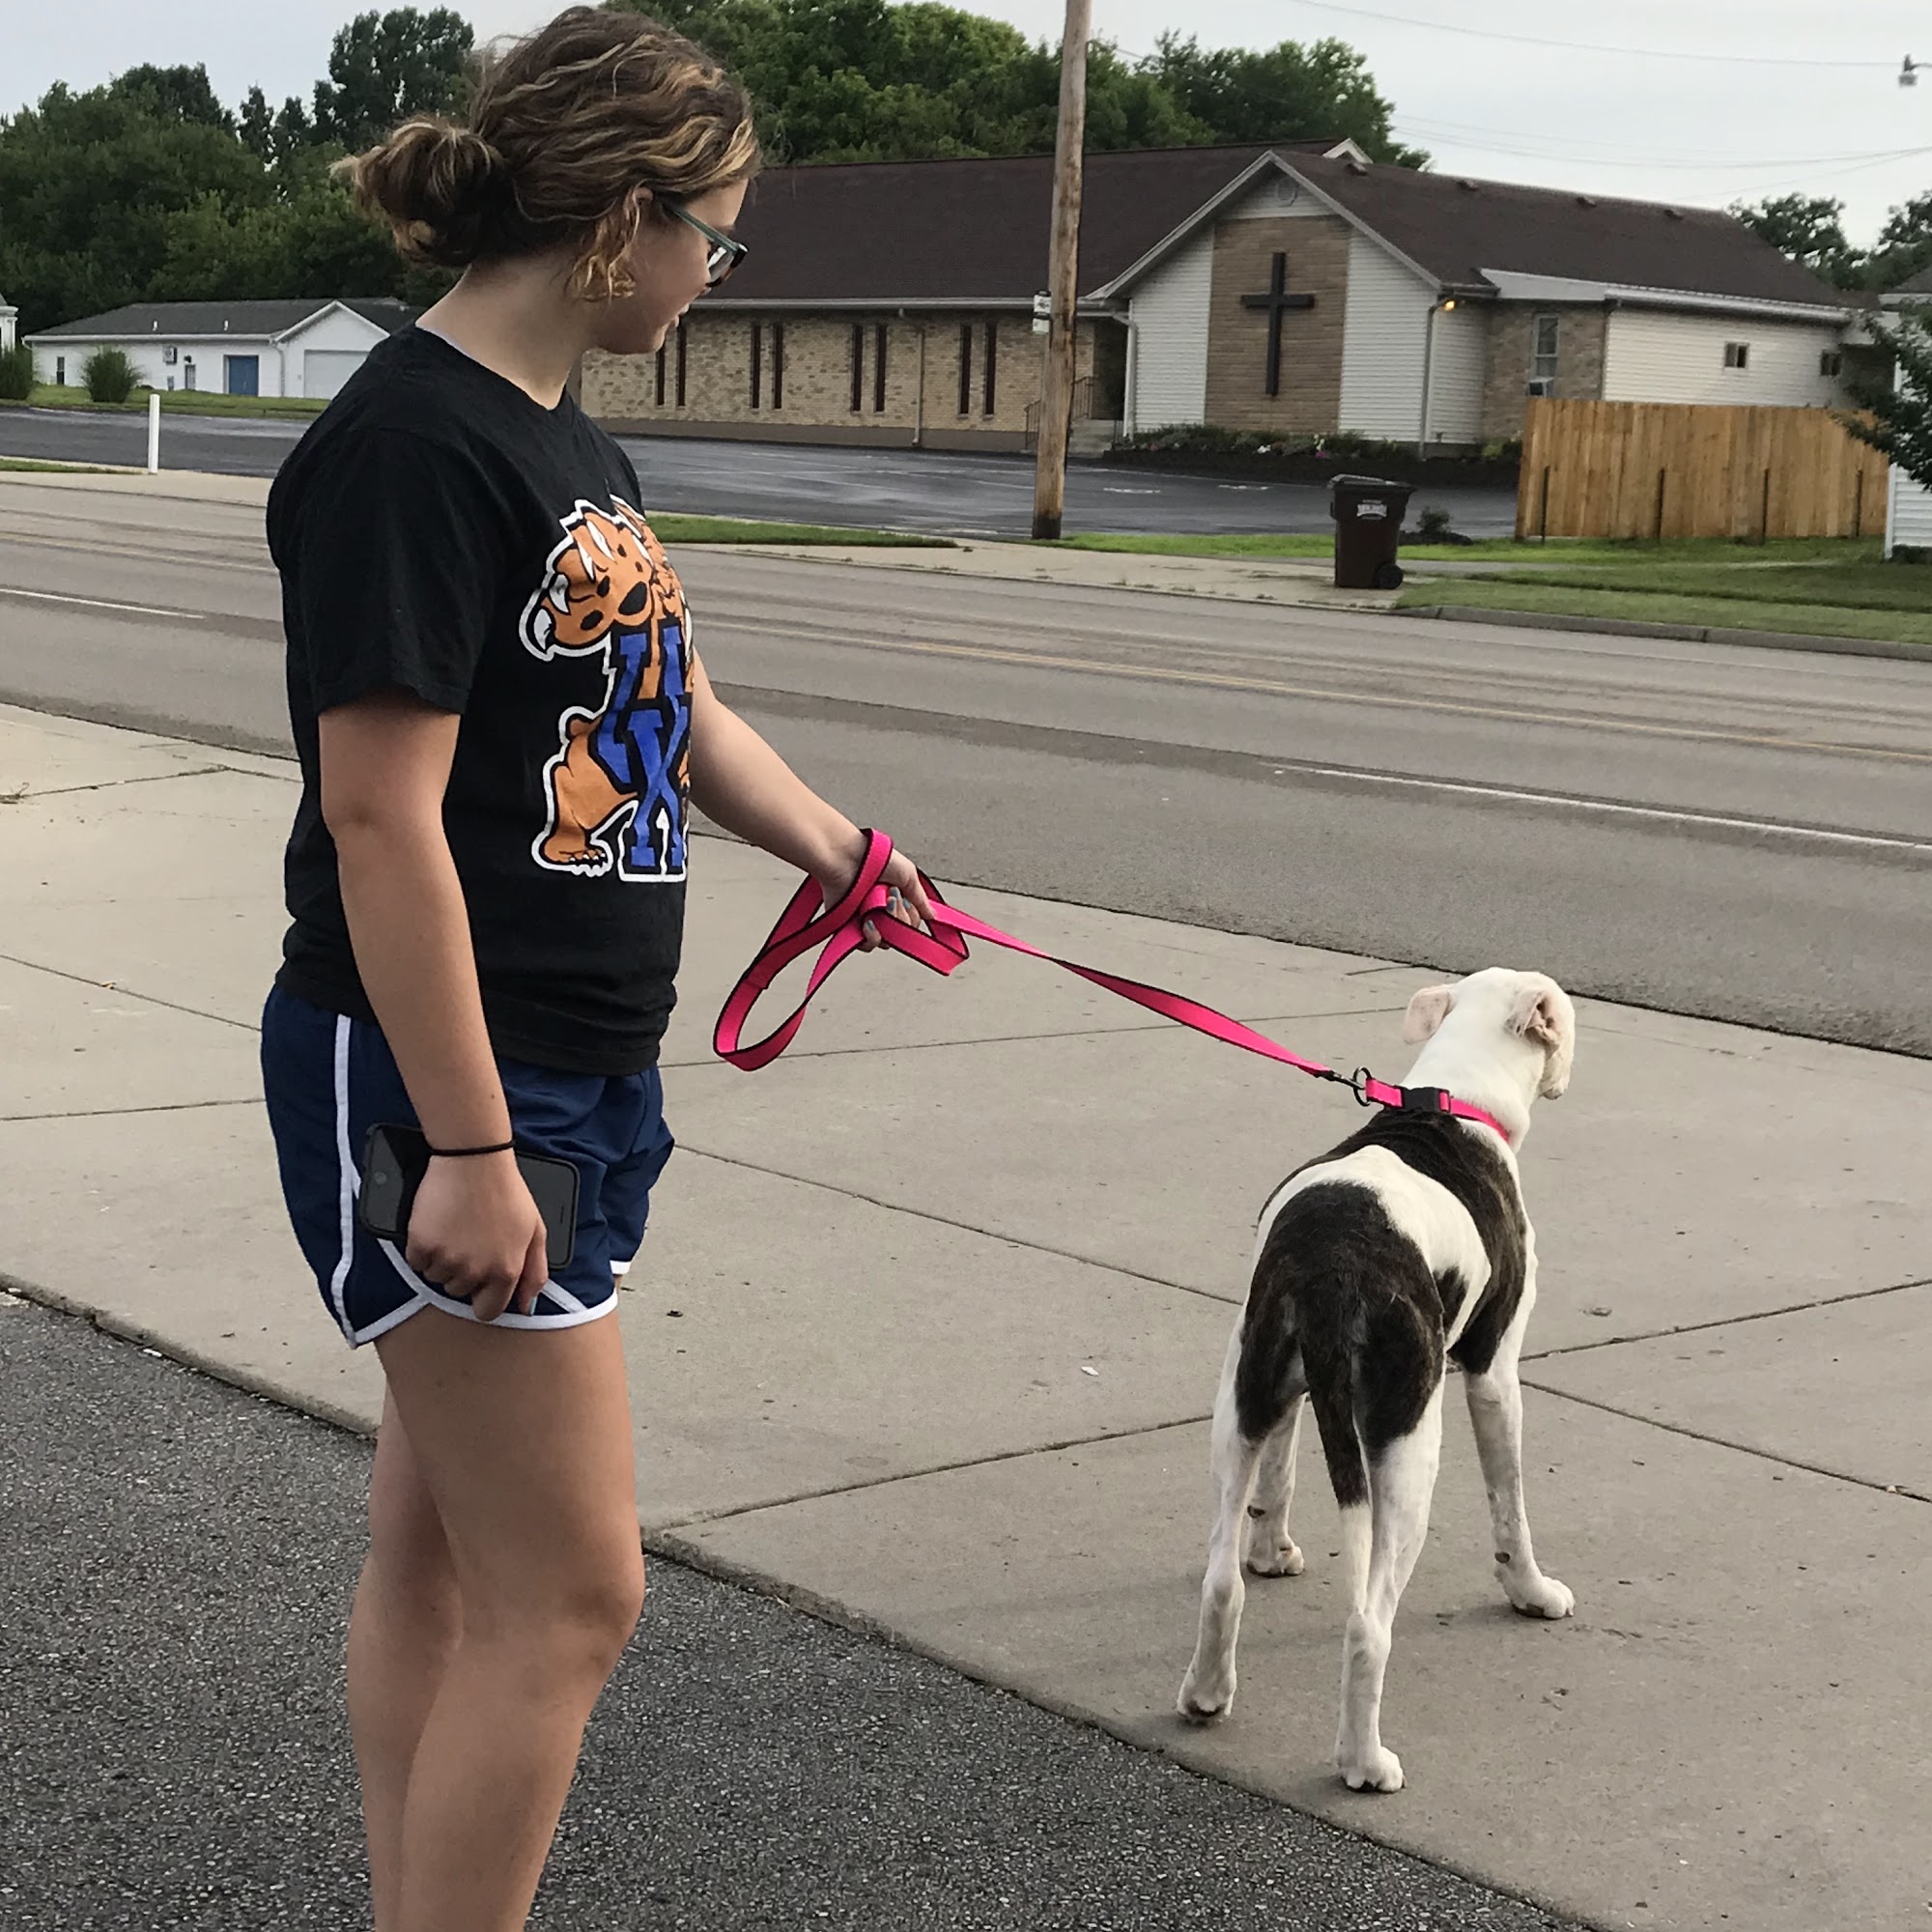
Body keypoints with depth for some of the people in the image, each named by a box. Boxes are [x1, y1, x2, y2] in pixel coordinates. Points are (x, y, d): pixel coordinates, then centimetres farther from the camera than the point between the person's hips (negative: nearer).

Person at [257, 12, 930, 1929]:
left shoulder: (568, 445, 12)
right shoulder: (414, 443, -18)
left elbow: (672, 713, 25)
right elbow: (378, 816, -22)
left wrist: (850, 860, 31)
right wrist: (468, 1152, -23)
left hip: (579, 1075, 9)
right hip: (436, 1086, -9)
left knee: (443, 1543, 17)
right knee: (568, 1594, -5)